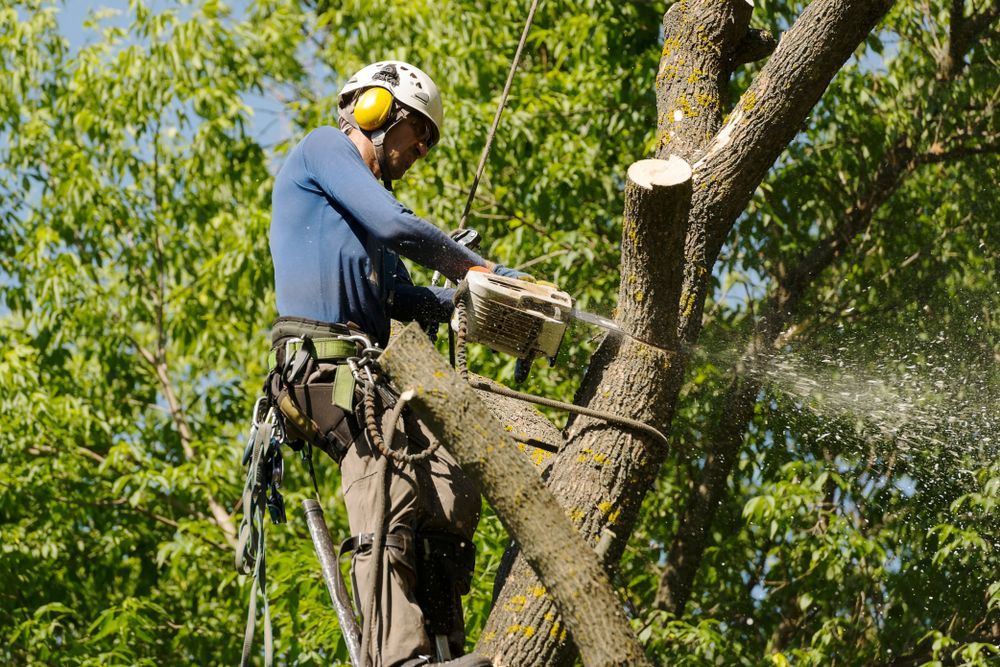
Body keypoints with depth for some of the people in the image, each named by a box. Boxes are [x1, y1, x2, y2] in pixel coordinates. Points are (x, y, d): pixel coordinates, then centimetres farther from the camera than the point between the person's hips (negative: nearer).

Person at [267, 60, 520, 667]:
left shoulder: (365, 201, 33)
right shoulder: (324, 149, 7)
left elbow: (403, 300, 22)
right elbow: (397, 226, -8)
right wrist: (479, 270, 2)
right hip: (323, 361, -10)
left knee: (454, 491, -7)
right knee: (390, 492, -27)